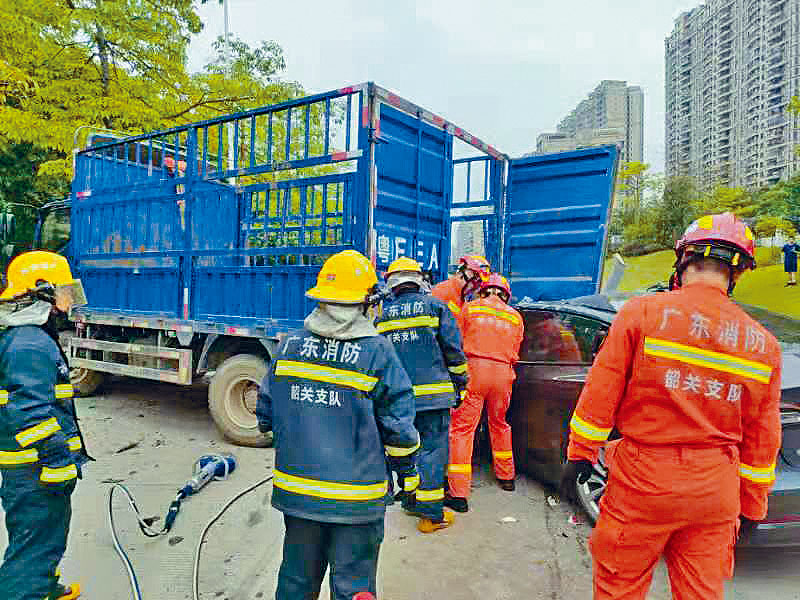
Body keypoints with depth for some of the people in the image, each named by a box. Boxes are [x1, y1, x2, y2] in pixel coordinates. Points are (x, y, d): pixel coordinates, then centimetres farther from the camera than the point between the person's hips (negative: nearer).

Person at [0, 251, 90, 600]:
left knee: (48, 541, 28)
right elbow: (31, 413, -28)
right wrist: (60, 463, -23)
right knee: (32, 552, 0)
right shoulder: (32, 345, -22)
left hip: (34, 470, 11)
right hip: (37, 475, -11)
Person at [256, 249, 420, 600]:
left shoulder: (289, 346, -3)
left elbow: (265, 415, 6)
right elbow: (399, 427, -9)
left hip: (296, 490, 4)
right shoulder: (378, 353, -13)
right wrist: (407, 470, 7)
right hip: (356, 498, -3)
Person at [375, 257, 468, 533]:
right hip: (432, 393, -4)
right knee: (433, 449, 1)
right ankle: (430, 512, 4)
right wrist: (460, 384, 6)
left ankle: (410, 499, 28)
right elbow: (453, 349, -2)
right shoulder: (434, 305, 0)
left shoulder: (382, 315, 9)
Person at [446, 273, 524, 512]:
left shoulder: (470, 308, 9)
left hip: (475, 370, -4)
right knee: (500, 425, 24)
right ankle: (506, 477, 39)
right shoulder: (515, 317, 16)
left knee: (462, 429, -2)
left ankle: (458, 494, -5)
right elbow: (515, 351, 16)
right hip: (503, 374, 4)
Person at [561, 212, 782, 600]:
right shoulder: (763, 344, 1)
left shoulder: (643, 312, -11)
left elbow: (600, 395, -9)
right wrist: (751, 507, 19)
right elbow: (762, 442, 8)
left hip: (642, 480, -4)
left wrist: (580, 454, 2)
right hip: (714, 494, 4)